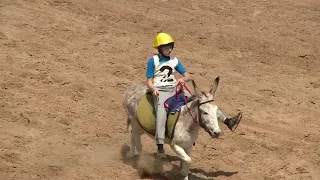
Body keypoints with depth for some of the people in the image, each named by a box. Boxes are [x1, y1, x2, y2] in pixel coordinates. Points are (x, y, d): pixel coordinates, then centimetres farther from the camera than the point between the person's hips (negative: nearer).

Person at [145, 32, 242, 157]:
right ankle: (160, 147, -39)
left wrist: (183, 79, -10)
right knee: (161, 113, -34)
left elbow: (188, 76, 14)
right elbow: (149, 81, 0)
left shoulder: (174, 61, 16)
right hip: (160, 92, -5)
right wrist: (153, 89, -22)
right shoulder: (153, 61, 3)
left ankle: (227, 121, -11)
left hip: (175, 89, 5)